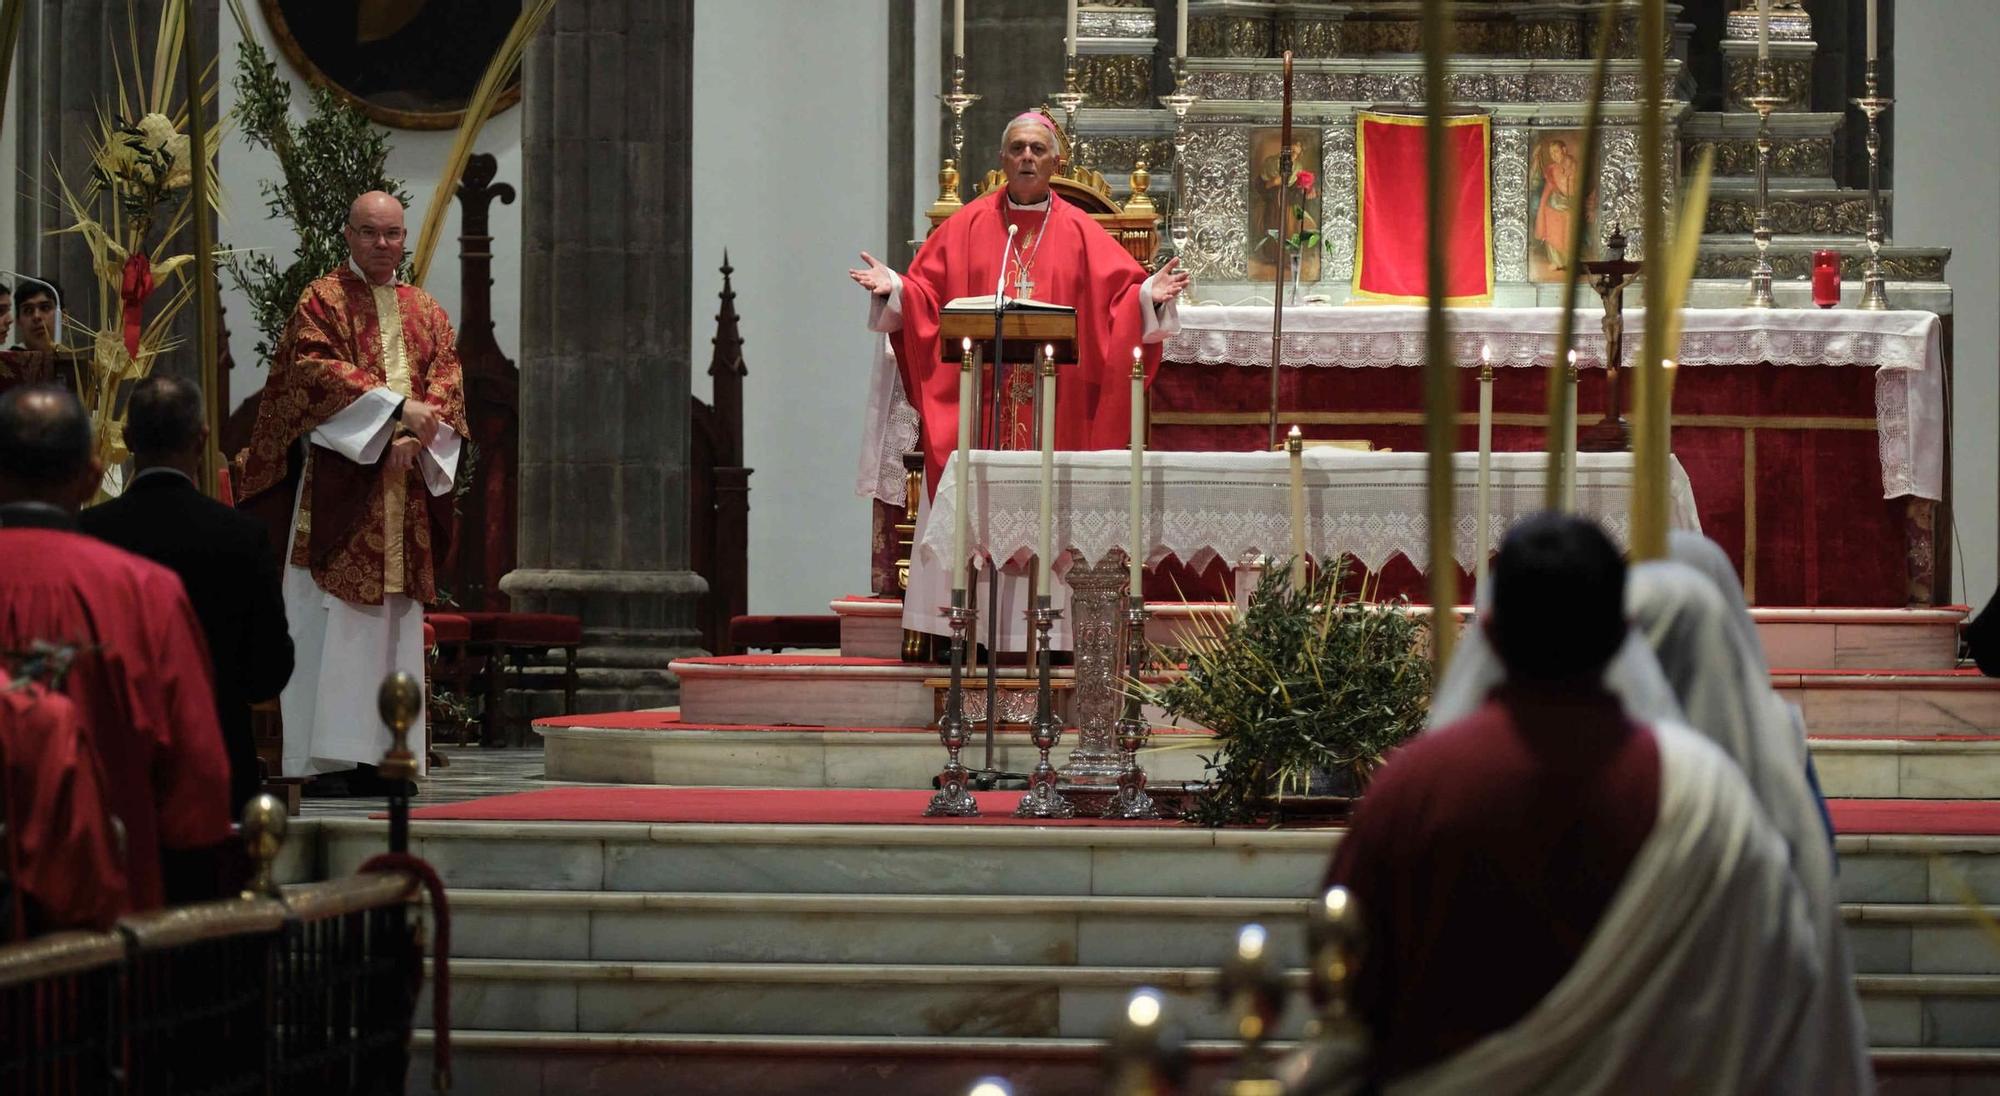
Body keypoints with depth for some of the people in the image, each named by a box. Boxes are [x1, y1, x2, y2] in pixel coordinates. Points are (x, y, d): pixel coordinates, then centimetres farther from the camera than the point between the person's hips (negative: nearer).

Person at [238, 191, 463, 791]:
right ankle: (321, 758, -10)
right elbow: (317, 369, -12)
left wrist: (413, 438, -11)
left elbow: (447, 387, 8)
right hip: (336, 482, -5)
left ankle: (381, 754, 3)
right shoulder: (323, 300, 3)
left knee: (395, 623, 2)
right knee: (329, 621, -9)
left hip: (404, 487, 5)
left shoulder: (427, 313, 17)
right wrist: (395, 408, -20)